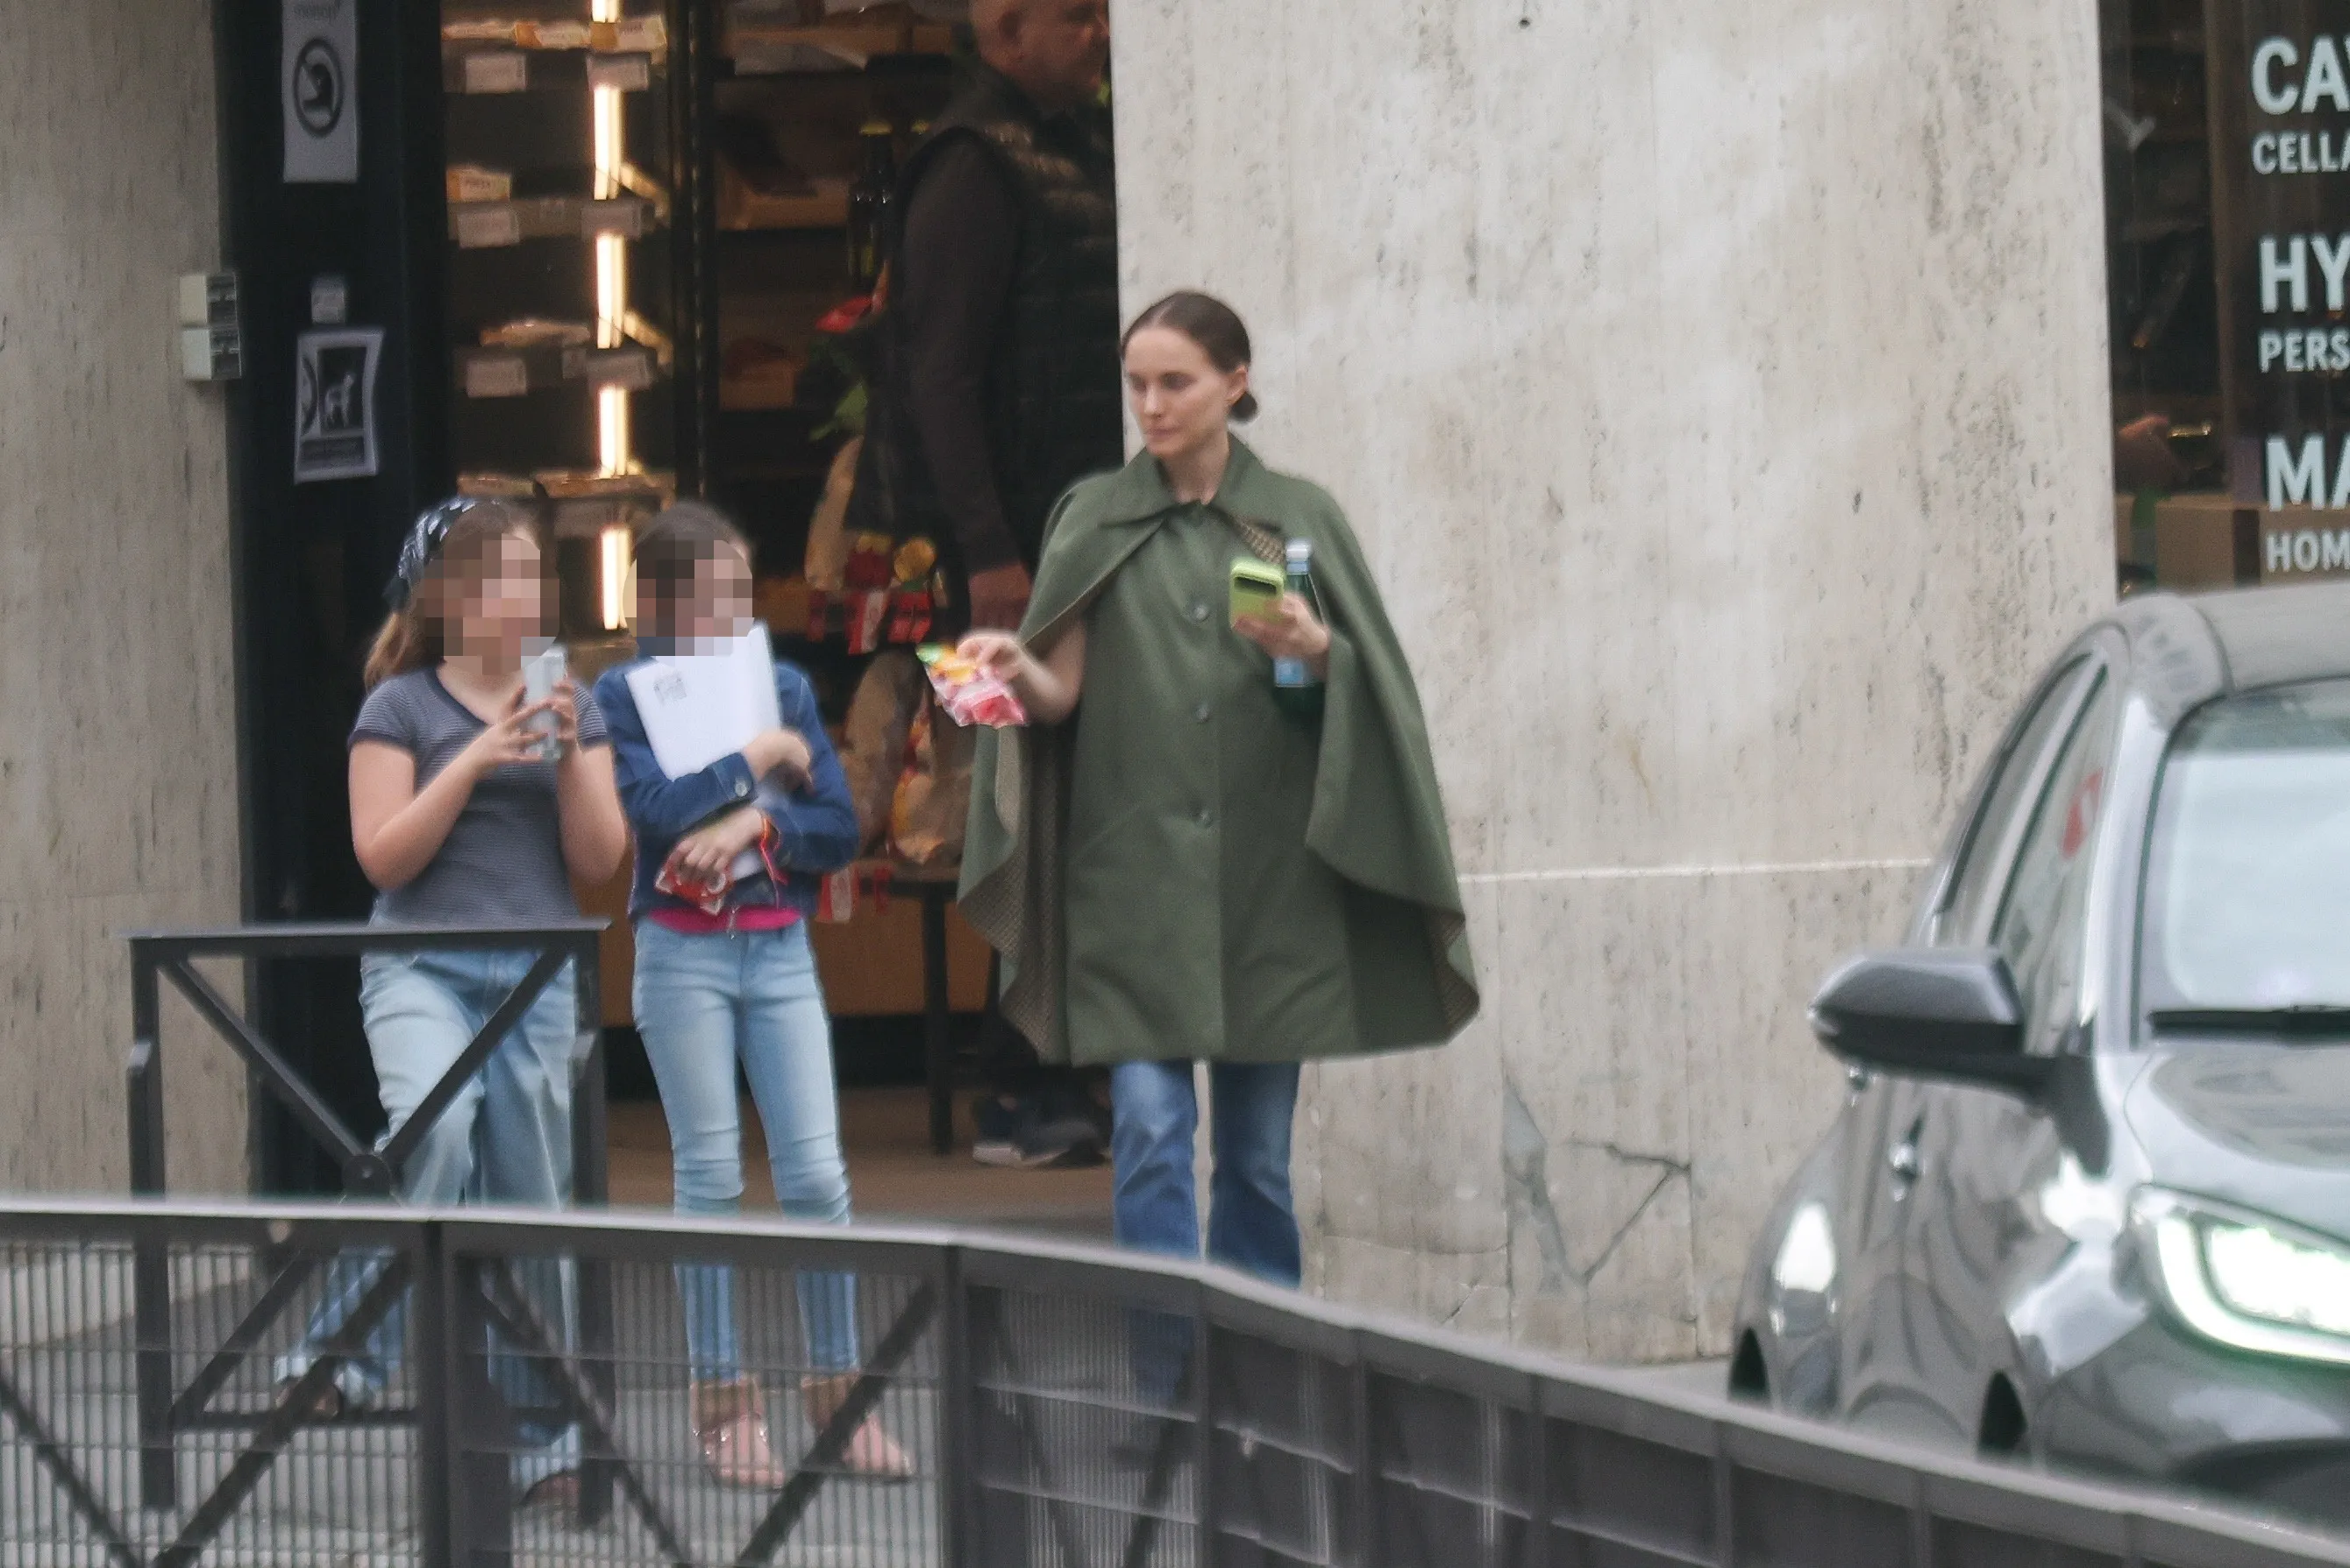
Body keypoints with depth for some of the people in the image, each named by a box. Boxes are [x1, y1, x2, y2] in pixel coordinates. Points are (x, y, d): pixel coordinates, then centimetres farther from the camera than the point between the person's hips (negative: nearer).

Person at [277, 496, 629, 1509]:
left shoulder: (572, 707, 12)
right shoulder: (402, 709, 2)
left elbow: (599, 860, 6)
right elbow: (383, 855, -6)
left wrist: (568, 752, -8)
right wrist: (476, 758, -13)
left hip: (536, 978, 4)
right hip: (422, 966, -4)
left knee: (532, 1213, 6)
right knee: (437, 1123, -34)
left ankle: (538, 1442, 16)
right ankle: (347, 1350, -24)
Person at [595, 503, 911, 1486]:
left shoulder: (785, 688, 9)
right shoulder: (626, 694, 0)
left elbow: (840, 828, 3)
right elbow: (653, 808, -16)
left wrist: (752, 822, -12)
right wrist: (757, 759, -10)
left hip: (780, 948, 3)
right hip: (682, 951, -3)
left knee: (816, 1174, -1)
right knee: (710, 1177, 1)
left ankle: (838, 1391, 7)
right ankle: (723, 1401, 7)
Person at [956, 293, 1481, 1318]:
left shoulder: (1298, 520, 10)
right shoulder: (1095, 523, 9)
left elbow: (1365, 687, 8)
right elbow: (1061, 693, 1)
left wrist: (1316, 653, -13)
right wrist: (1017, 672, -20)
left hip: (1268, 876, 1)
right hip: (1136, 875, -1)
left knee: (1258, 1147, 4)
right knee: (1151, 1131, -12)